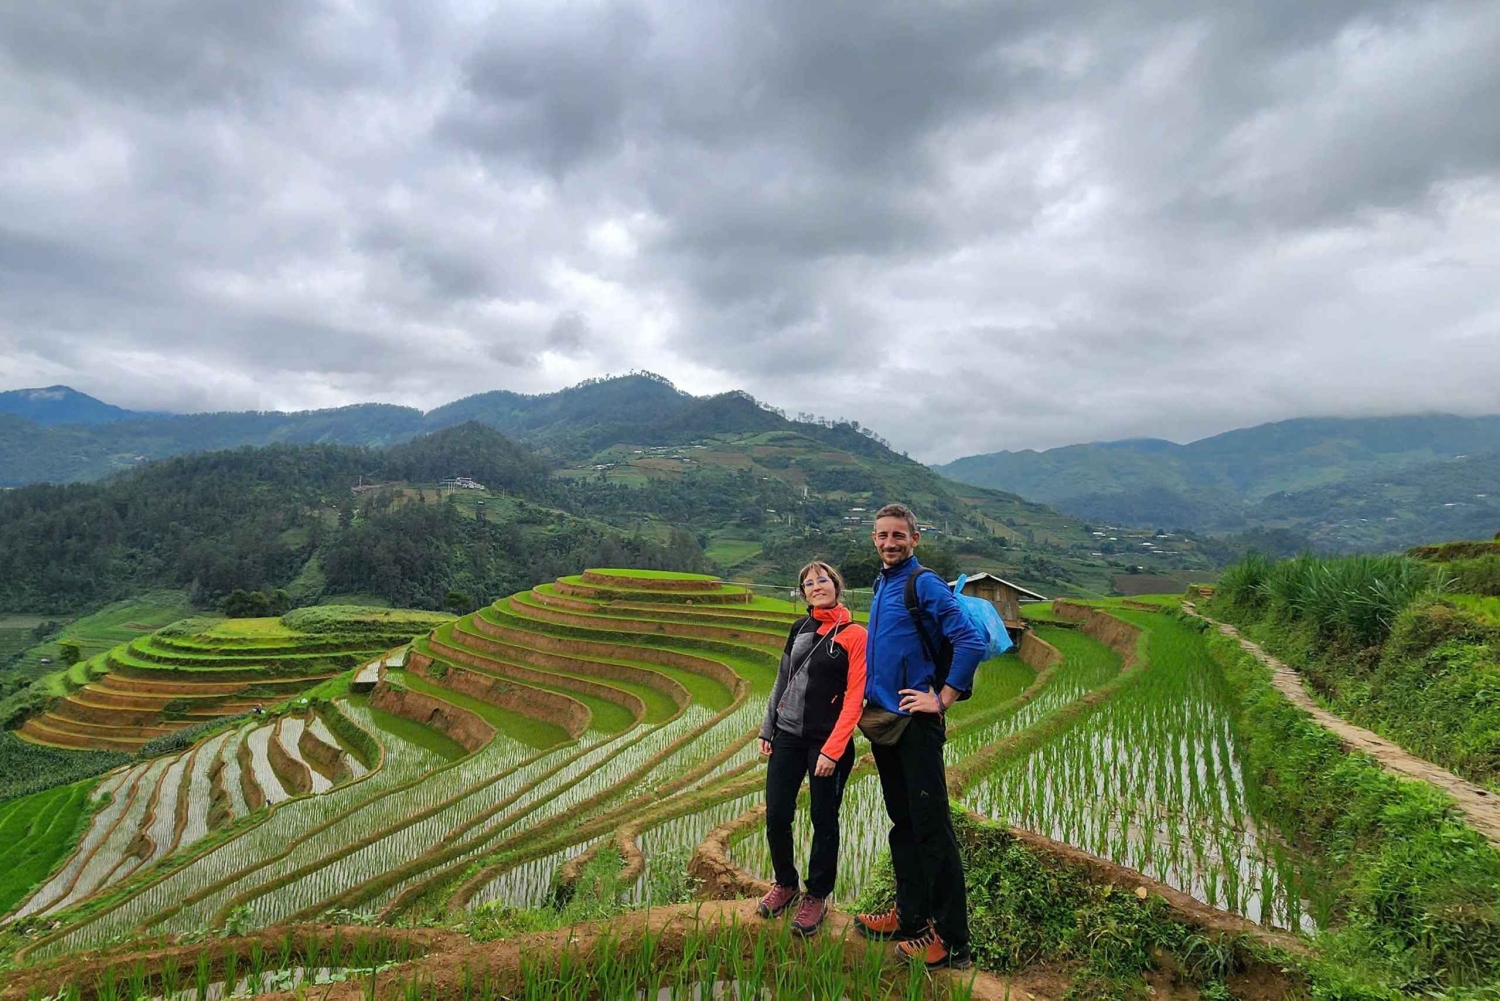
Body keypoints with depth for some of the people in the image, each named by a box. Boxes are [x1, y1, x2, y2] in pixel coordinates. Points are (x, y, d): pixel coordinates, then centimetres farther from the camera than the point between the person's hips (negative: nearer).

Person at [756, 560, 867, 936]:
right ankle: (785, 884, 28)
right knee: (776, 816, 6)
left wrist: (832, 750, -16)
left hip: (828, 740, -4)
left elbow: (854, 698, -11)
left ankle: (816, 897, 24)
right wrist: (767, 729, 10)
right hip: (788, 735, 5)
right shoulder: (799, 628, 9)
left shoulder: (854, 635, -7)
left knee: (824, 820, 6)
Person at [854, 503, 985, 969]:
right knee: (902, 822, 17)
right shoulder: (881, 586, 13)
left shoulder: (925, 584, -12)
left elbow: (971, 642, -21)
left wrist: (942, 700, -19)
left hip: (915, 722, -8)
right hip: (883, 718, 9)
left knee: (931, 827, -3)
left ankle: (952, 942, 7)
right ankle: (910, 917, 30)